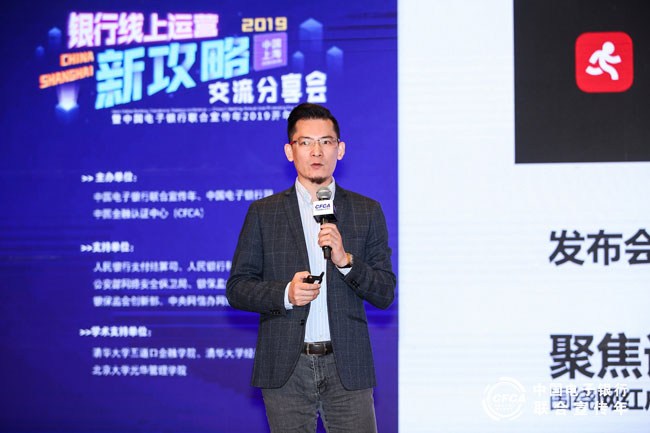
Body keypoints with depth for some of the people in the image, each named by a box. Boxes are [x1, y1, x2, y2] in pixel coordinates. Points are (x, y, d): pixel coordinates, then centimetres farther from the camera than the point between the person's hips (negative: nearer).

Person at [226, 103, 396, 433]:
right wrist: (285, 294, -14)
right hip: (286, 369, 0)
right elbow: (236, 289, 4)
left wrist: (345, 259, -12)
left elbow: (385, 294, 4)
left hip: (347, 368, 1)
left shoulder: (367, 212, 9)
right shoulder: (263, 213, 7)